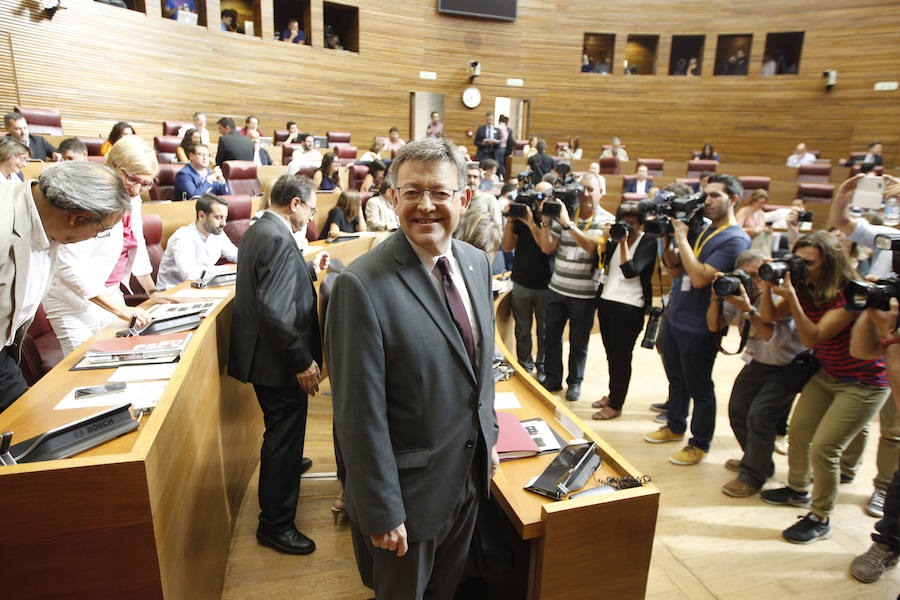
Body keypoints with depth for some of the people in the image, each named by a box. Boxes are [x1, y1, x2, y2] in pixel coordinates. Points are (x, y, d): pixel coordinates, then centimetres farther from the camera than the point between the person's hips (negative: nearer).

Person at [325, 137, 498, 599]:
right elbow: (360, 415, -22)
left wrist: (489, 438, 13)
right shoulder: (362, 285, -25)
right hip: (411, 487, -6)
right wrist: (382, 512, -17)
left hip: (470, 474, 6)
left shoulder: (477, 262, -1)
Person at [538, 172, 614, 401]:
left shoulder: (606, 220, -4)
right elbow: (547, 248, 2)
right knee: (551, 336, 12)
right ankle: (552, 379, 29)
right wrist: (546, 222, -11)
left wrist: (568, 223, -27)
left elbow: (591, 246, -21)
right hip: (557, 289, 3)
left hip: (584, 294, -3)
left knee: (578, 343, 9)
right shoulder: (563, 213, 4)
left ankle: (575, 382, 28)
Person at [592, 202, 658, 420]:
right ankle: (612, 394, 33)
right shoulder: (616, 238, 11)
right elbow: (600, 261, 11)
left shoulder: (648, 242, -7)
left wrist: (624, 243, -20)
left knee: (621, 357, 0)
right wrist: (606, 239, 2)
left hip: (629, 307, -6)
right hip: (606, 301, 6)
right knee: (611, 354, 17)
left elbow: (630, 271, -20)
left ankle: (616, 405, 11)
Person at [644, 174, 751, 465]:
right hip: (674, 316, 8)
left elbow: (700, 278, -26)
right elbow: (675, 269, 11)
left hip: (698, 327, -8)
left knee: (699, 388, 7)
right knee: (676, 378, 22)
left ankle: (700, 444, 24)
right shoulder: (700, 230, 9)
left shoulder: (735, 239, -16)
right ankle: (675, 426, 41)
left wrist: (682, 238, -21)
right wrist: (667, 238, -4)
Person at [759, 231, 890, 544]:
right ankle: (798, 490, 37)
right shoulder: (804, 288, -6)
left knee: (824, 447, -10)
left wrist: (791, 297, -40)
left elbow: (813, 337, -32)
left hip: (863, 383, -7)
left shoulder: (849, 295, -27)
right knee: (798, 430, 13)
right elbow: (769, 316, -5)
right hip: (827, 375, 8)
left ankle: (820, 519, 9)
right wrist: (769, 286, -20)